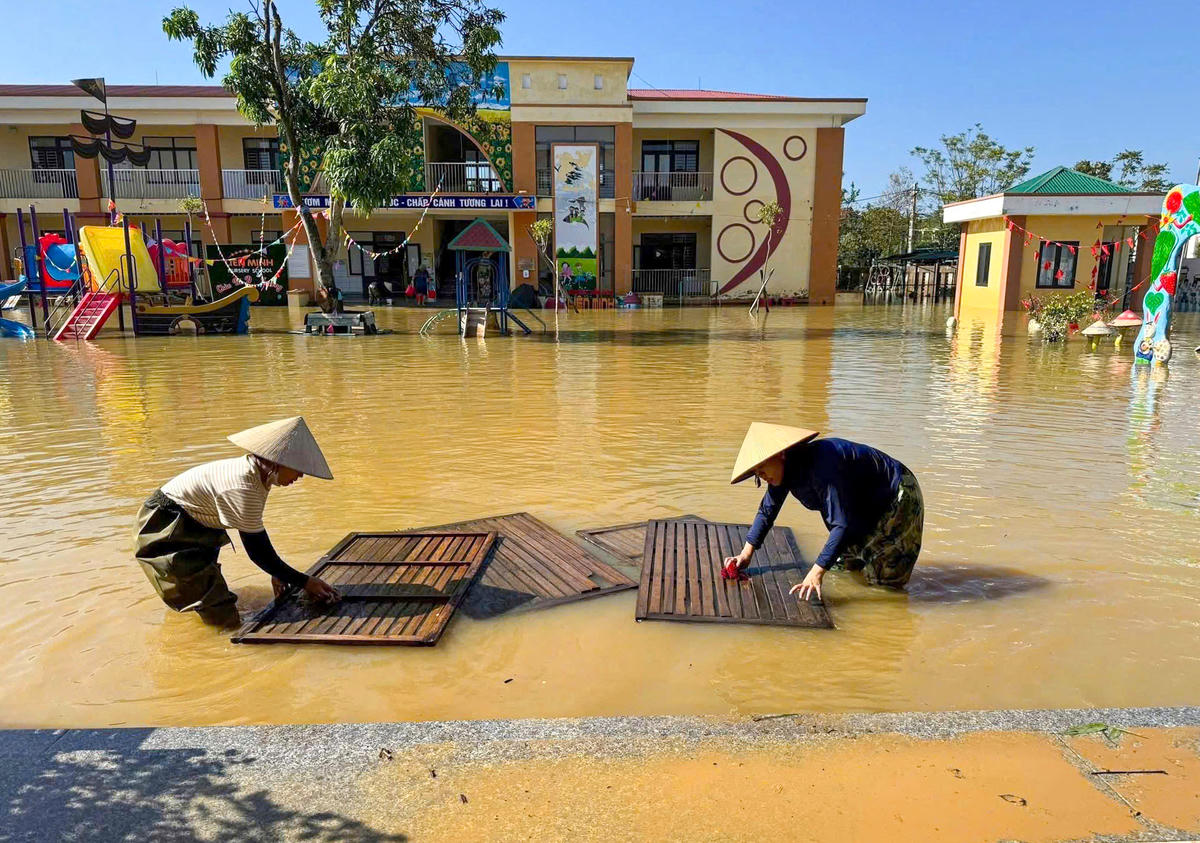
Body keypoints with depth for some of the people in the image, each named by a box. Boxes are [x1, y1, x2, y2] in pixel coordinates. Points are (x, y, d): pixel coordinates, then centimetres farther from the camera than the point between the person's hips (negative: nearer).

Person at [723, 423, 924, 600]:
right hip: (866, 506, 9)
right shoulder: (785, 469, -11)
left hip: (896, 496, -8)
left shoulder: (820, 467, -39)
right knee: (851, 563, 16)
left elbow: (843, 524, -41)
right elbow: (766, 511, 1)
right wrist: (746, 554, -4)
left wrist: (816, 573, -42)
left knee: (882, 576, -7)